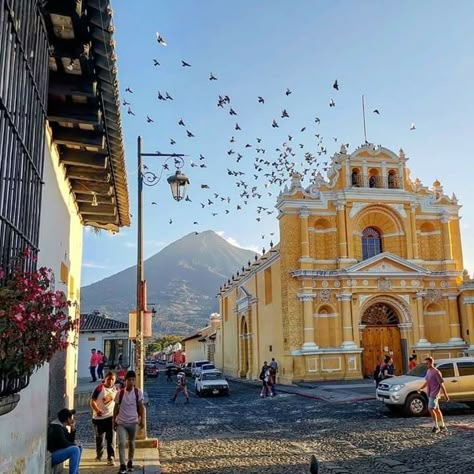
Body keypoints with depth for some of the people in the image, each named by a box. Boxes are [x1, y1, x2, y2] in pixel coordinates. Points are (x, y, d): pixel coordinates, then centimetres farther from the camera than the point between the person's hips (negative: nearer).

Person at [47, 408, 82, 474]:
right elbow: (64, 444, -23)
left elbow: (70, 441, 15)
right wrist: (75, 444, -5)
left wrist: (73, 428, 2)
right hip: (51, 455, -11)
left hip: (56, 452, 11)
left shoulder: (62, 427, 12)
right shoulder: (57, 428, -19)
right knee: (75, 449, -25)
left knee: (79, 447, 13)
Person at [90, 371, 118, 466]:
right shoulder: (99, 388, -9)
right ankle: (99, 455, 37)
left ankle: (111, 458, -6)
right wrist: (97, 410, -29)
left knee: (110, 439, -8)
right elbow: (92, 401, -13)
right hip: (98, 417, -1)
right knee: (99, 438, 14)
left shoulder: (116, 390, 3)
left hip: (111, 417, 1)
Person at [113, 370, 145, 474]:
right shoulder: (120, 393, -3)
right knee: (121, 443, -11)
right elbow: (116, 407, 6)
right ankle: (122, 466, -8)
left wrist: (142, 420, -8)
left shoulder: (138, 392, -4)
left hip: (133, 422, 0)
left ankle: (130, 462, 29)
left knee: (131, 443, 13)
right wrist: (114, 420, 6)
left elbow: (141, 407, -2)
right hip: (121, 422, 0)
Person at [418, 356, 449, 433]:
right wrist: (421, 388, 7)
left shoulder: (436, 372, -15)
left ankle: (435, 426, -5)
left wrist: (445, 395, -13)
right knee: (437, 409, 14)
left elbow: (441, 384, -14)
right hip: (430, 394, 9)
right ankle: (442, 426, 22)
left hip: (434, 393, -9)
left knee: (431, 409, -14)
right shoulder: (428, 371, 10)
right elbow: (426, 382, 20)